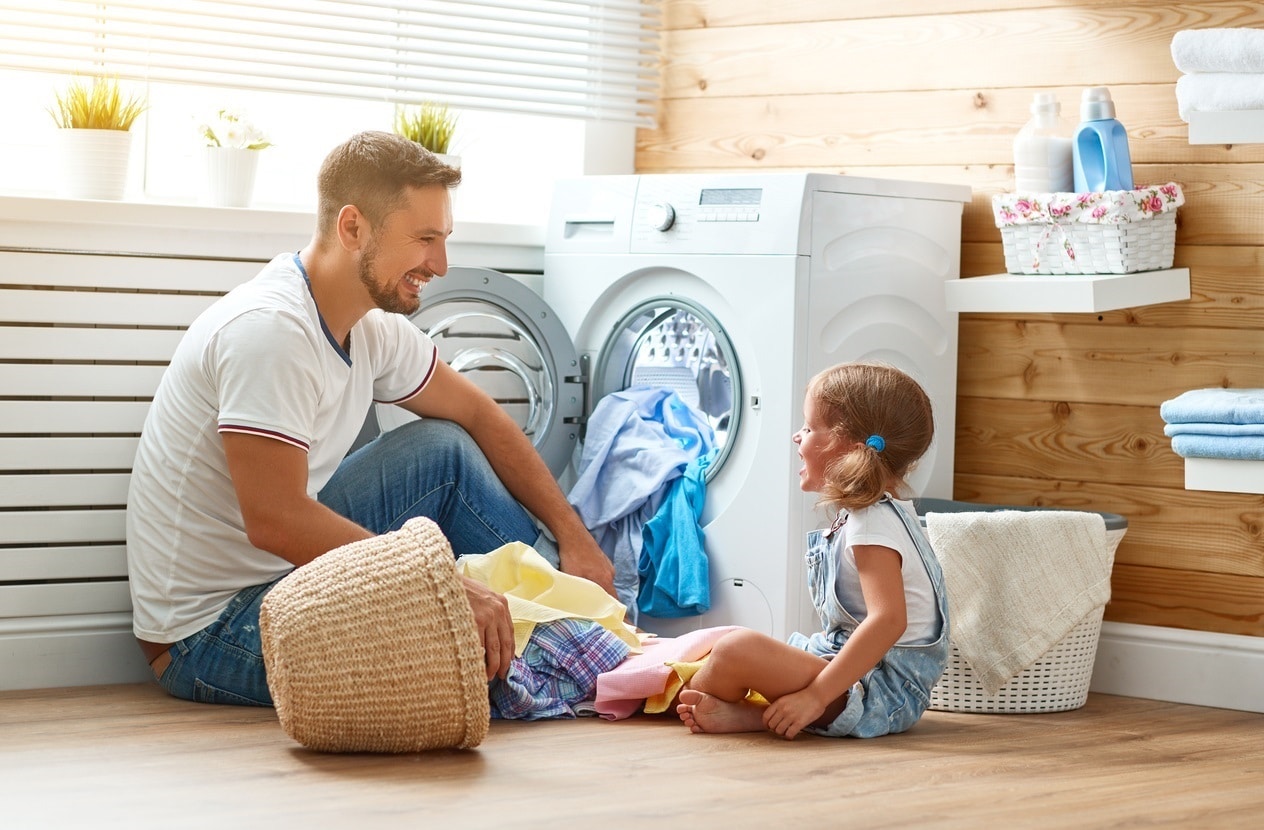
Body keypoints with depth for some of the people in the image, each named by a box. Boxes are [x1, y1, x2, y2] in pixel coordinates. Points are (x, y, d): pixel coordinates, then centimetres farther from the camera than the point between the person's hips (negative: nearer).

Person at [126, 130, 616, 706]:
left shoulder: (372, 328, 2)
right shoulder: (270, 329, -25)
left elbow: (476, 416, 17)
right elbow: (275, 521, -32)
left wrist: (572, 535, 9)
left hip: (288, 573, 9)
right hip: (209, 632, -9)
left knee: (443, 450, 5)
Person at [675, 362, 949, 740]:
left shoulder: (874, 524, -17)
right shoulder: (859, 516, 16)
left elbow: (889, 620, -29)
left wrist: (815, 697, -31)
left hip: (883, 689, -12)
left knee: (739, 649, -24)